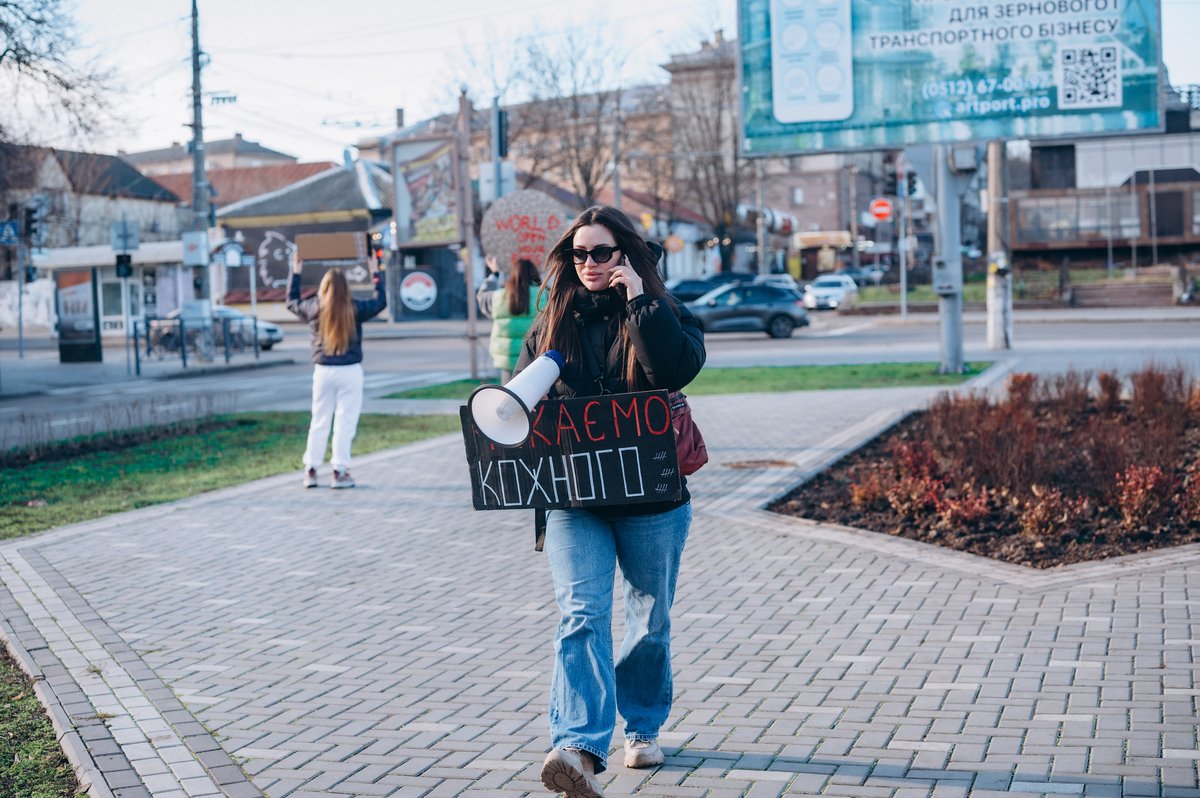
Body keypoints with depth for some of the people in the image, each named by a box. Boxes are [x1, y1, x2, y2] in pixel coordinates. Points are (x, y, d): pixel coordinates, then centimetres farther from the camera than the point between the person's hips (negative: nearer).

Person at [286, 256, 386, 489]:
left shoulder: (314, 308, -1)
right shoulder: (355, 309, -6)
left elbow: (292, 302, 20)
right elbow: (381, 301, 10)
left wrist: (296, 274, 29)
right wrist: (376, 275, 20)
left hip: (323, 371, 3)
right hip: (350, 372, -3)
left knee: (319, 421, 12)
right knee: (345, 422, 1)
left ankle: (311, 470, 14)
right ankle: (340, 472, 0)